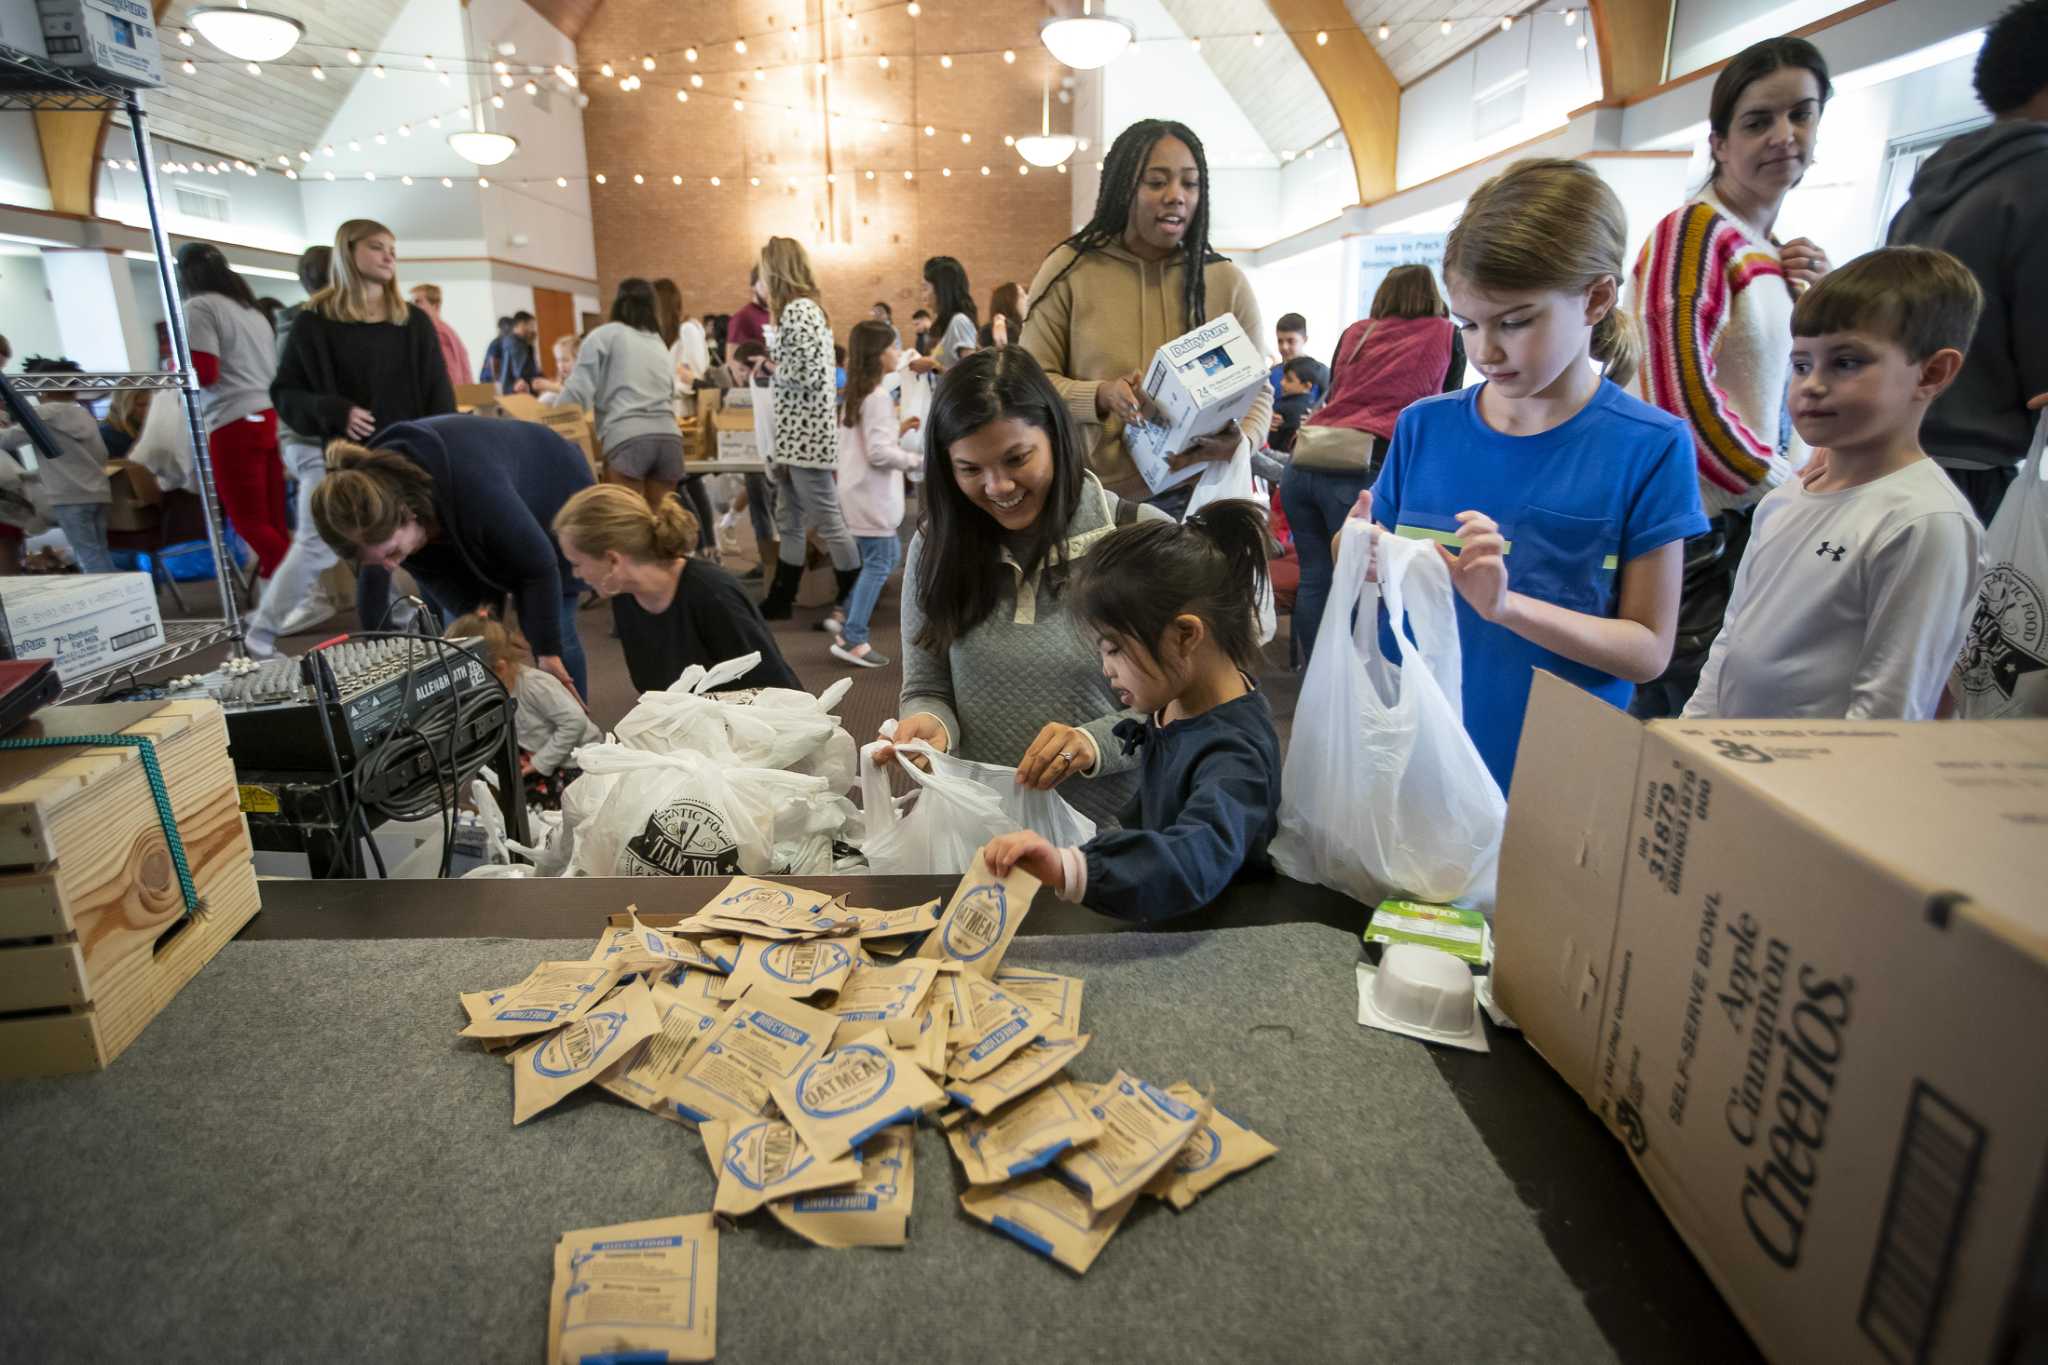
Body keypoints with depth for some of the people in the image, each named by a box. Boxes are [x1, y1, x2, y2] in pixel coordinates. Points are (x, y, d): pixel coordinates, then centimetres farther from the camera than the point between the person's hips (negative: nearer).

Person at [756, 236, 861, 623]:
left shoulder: (797, 309, -13)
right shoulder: (803, 307, 18)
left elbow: (807, 373, -22)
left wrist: (773, 366, -7)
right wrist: (774, 361, 13)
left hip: (805, 433, -11)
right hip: (798, 432, 11)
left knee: (826, 521, -4)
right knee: (789, 521, 14)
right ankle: (780, 600, 23)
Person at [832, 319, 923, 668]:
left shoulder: (855, 394, 14)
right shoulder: (878, 397, -16)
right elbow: (879, 453, -22)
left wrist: (899, 430, 13)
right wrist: (918, 459, -13)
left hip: (859, 492, 10)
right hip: (873, 495, -10)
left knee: (888, 554, 19)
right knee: (878, 564, -3)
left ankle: (849, 626, 18)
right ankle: (853, 640, 0)